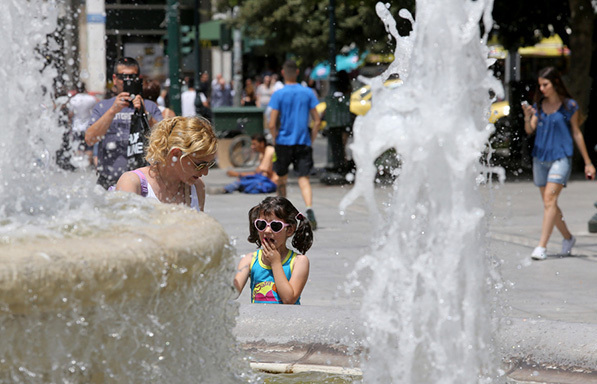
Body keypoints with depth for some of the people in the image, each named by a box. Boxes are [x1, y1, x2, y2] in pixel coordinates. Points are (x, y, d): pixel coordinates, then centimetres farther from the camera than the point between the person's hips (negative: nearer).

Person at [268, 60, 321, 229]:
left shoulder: (278, 94, -5)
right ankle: (309, 209, -29)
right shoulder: (308, 93, 3)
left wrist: (275, 141, 5)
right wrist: (311, 140, 11)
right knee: (304, 178, -4)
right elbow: (317, 121, 2)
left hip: (284, 142, -1)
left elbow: (272, 125, -9)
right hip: (303, 142, 1)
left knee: (281, 179, 16)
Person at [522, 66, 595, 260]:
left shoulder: (569, 106, -3)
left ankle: (542, 246, -21)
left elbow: (576, 133, 4)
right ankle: (568, 238, 31)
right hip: (540, 157, 5)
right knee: (549, 203, 11)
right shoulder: (539, 105, 7)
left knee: (550, 200, -16)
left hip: (561, 157, -5)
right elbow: (529, 130, 2)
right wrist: (528, 117, -20)